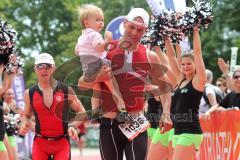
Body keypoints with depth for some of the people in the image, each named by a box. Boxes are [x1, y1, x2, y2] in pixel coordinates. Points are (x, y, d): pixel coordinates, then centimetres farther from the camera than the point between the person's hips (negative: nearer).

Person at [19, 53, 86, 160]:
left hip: (62, 141, -1)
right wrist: (25, 125, -7)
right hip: (40, 142, 1)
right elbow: (26, 115, 15)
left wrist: (73, 126, -12)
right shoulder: (29, 93, 2)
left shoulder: (66, 91, -3)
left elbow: (81, 112, 5)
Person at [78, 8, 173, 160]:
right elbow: (81, 82, 2)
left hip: (136, 125, 0)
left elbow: (165, 86, 16)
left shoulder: (149, 57, 3)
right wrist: (97, 78, -19)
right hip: (109, 124, 0)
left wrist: (166, 114, 3)